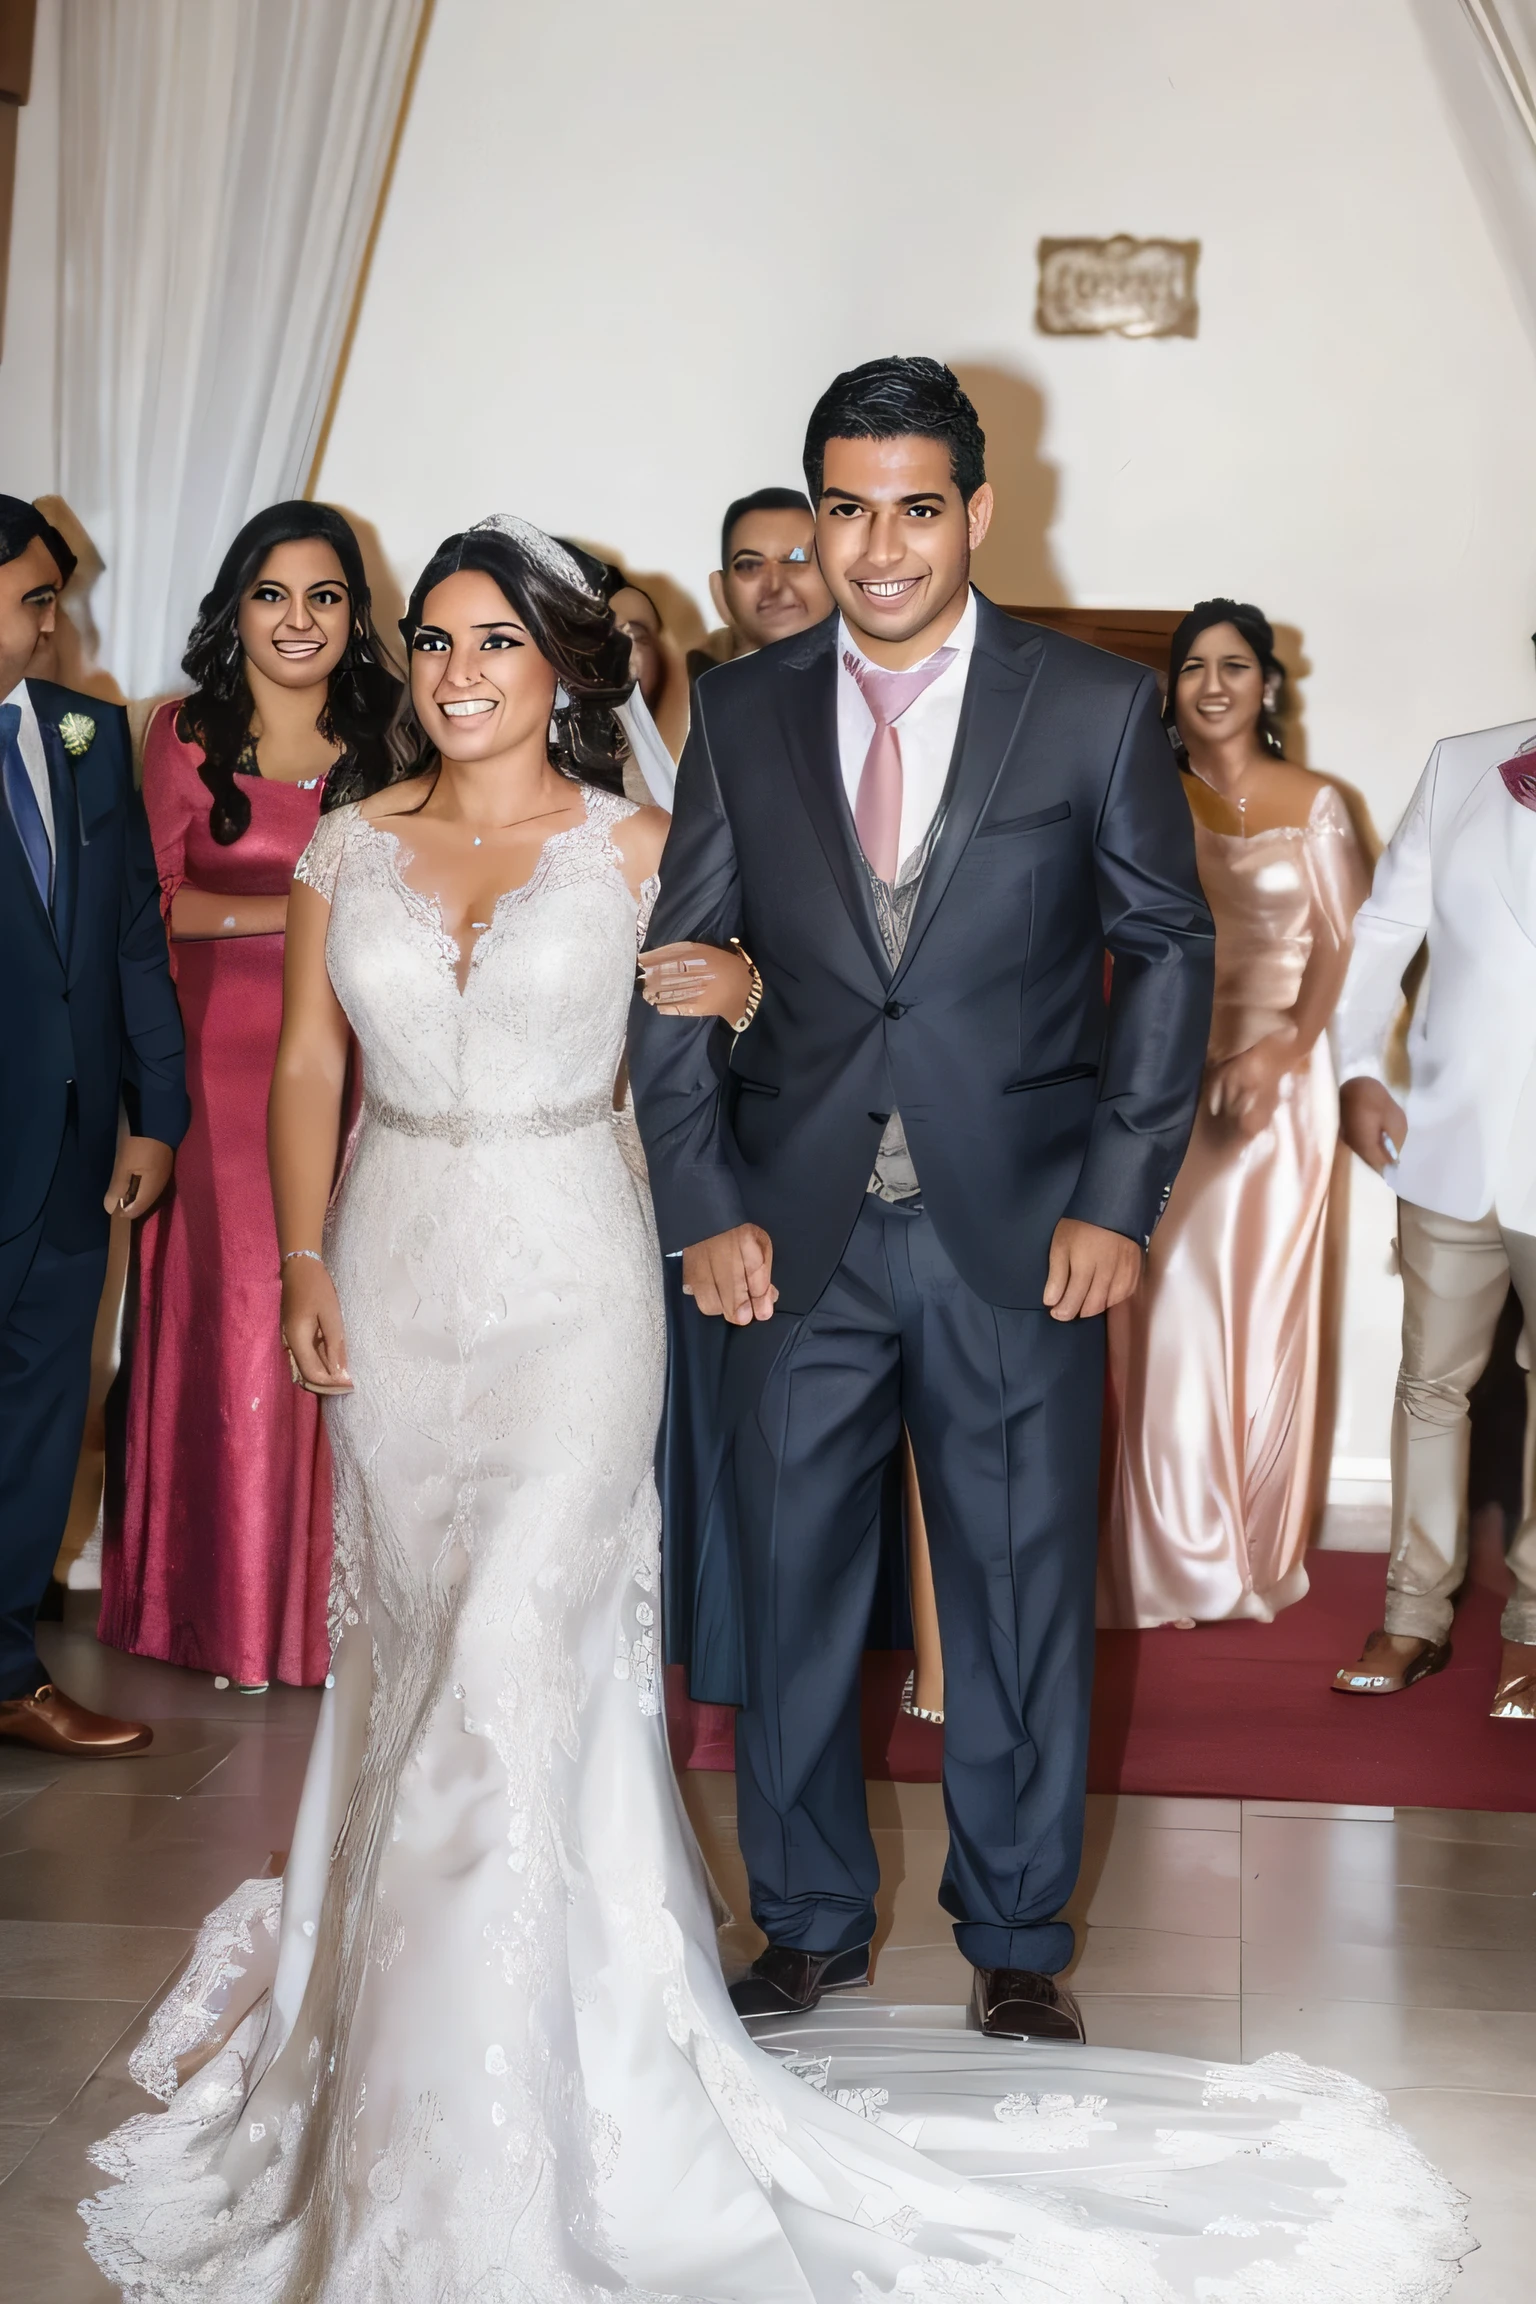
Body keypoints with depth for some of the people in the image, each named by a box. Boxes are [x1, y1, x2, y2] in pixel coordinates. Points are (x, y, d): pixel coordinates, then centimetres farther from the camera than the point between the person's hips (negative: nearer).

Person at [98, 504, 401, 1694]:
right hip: (219, 1066, -1)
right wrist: (300, 911, -9)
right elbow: (153, 901, -1)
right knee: (226, 1318, 0)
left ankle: (327, 1594, 10)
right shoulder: (187, 735, 5)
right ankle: (225, 1602, 13)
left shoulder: (383, 743, 9)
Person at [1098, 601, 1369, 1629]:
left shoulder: (1315, 804, 2)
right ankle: (1173, 1561, 12)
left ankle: (1257, 1555, 15)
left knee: (1266, 1312, 2)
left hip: (1281, 1082, -1)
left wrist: (1286, 1049, -16)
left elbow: (1341, 945, -2)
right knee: (1171, 1316, 0)